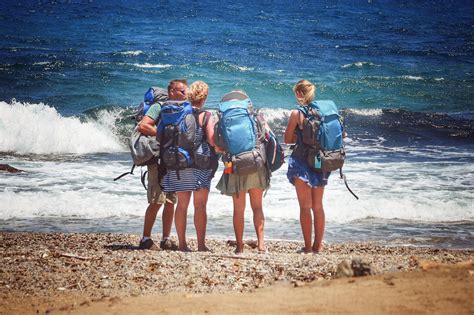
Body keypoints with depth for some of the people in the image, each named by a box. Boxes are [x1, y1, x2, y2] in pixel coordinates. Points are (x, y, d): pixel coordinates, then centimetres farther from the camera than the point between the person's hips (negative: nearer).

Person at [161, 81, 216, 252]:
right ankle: (201, 244, -3)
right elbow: (212, 141, -12)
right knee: (200, 206, -1)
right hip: (200, 164, -4)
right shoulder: (205, 116, -6)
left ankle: (182, 243, 10)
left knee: (182, 204, 9)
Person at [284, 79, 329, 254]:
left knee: (305, 206, 1)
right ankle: (318, 245, 18)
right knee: (318, 206, 13)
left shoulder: (297, 113, -11)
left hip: (302, 163, -5)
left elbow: (287, 139, -2)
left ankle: (308, 246, 1)